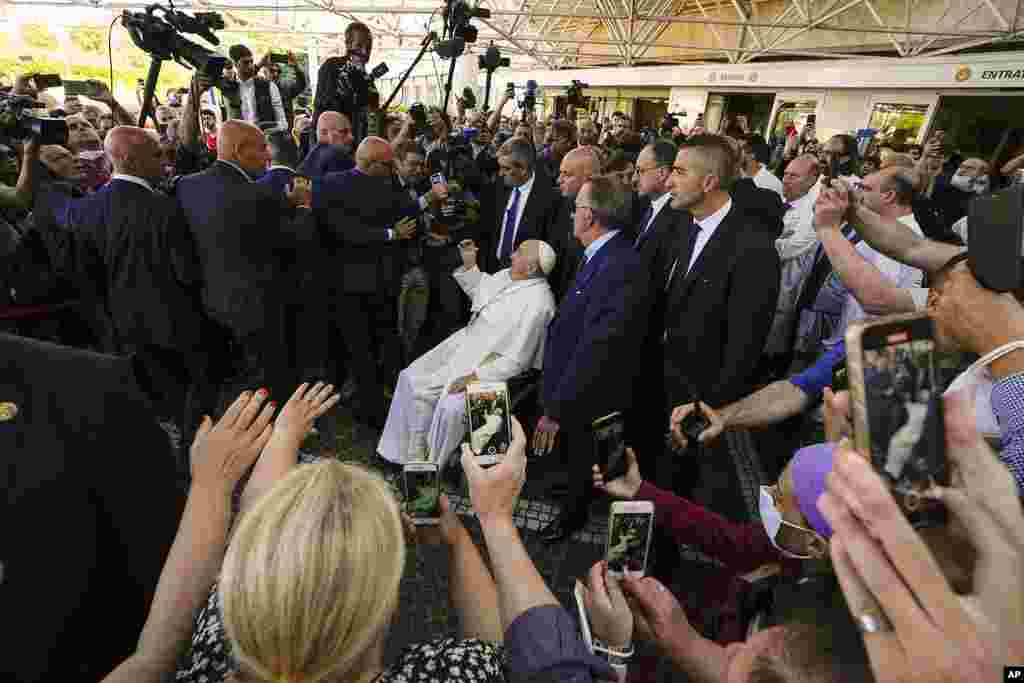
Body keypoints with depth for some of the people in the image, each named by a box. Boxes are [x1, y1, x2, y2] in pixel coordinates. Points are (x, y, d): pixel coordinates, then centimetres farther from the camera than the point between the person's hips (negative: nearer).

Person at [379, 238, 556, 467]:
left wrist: (474, 378, -24)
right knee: (413, 379, 3)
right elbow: (478, 291, 22)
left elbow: (516, 360, -24)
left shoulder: (536, 303, -24)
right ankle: (414, 456, 16)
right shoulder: (509, 274, 2)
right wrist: (469, 264, 7)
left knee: (451, 409, -27)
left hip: (493, 365, -9)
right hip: (466, 342, 9)